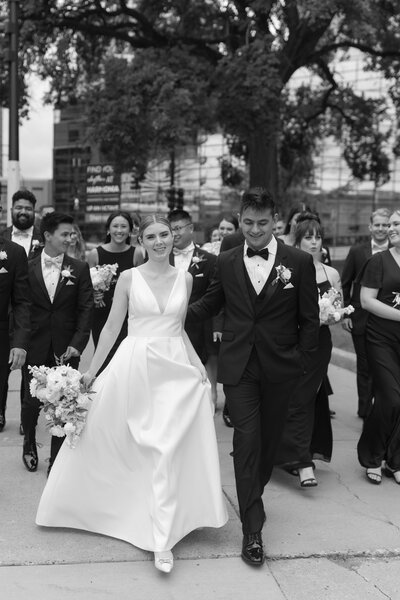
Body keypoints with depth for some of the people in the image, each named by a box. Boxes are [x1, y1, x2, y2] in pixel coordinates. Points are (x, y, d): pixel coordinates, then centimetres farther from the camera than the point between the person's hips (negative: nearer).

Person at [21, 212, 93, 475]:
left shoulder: (79, 269, 2)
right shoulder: (28, 268, 2)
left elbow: (86, 309, -1)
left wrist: (77, 344, -10)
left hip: (66, 349, 0)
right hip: (35, 349, 0)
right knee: (32, 401, 8)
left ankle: (57, 459, 17)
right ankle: (29, 444, 36)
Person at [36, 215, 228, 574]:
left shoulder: (185, 279, 5)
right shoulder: (129, 278, 0)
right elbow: (112, 327, 4)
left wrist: (196, 364, 9)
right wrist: (92, 371, 5)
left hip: (175, 368, 0)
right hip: (134, 365, 0)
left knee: (168, 448, -8)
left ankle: (162, 540, -2)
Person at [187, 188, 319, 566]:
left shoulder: (299, 262, -2)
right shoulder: (227, 262, 3)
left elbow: (309, 319, 1)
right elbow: (210, 304, 14)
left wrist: (302, 362, -3)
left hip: (280, 367, 0)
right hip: (239, 366, 0)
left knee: (269, 437, 14)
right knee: (247, 439, -6)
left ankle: (254, 491, 42)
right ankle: (252, 530, -2)